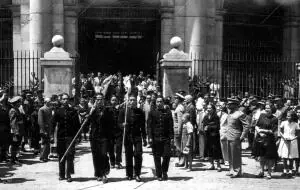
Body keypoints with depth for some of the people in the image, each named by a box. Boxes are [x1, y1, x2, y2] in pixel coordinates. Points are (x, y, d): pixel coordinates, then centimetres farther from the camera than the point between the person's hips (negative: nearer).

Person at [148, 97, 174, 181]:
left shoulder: (168, 112, 7)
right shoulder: (152, 113, 6)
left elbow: (171, 125, 6)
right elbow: (149, 126, 4)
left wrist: (171, 137, -2)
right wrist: (150, 137, -5)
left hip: (166, 138, 0)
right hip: (155, 138, 0)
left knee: (167, 155, -6)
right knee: (157, 157, 4)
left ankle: (164, 172, 17)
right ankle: (159, 175, 15)